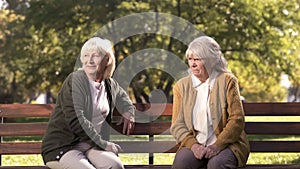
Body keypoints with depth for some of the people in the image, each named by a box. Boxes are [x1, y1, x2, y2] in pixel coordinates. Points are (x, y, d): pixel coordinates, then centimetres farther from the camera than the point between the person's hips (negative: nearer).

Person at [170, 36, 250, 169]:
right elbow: (177, 125, 6)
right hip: (195, 144, 2)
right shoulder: (182, 86, 10)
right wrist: (193, 144, -14)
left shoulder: (227, 81, 2)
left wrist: (217, 145, -17)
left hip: (225, 143, -2)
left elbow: (237, 120, -4)